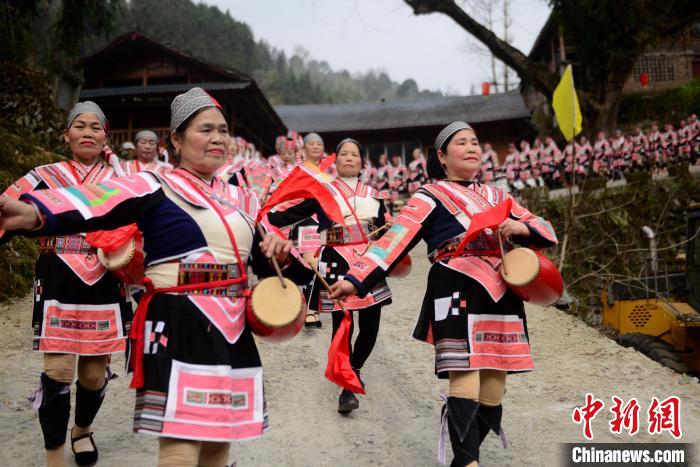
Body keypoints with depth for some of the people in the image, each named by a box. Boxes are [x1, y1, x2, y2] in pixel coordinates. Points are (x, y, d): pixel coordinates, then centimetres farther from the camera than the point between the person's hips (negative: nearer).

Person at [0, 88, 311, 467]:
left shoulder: (241, 199, 15)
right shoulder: (156, 187, -5)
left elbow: (267, 266, 18)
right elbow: (98, 204, -25)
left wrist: (283, 254, -6)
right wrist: (34, 213, -45)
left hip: (232, 332, 6)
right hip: (179, 329, -6)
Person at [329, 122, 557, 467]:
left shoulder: (496, 196, 23)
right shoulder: (431, 197, 6)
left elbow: (546, 231, 19)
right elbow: (396, 239, -9)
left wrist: (521, 227, -5)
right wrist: (357, 279, -22)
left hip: (500, 298, 6)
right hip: (458, 294, -5)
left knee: (492, 393, 6)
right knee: (465, 384, -17)